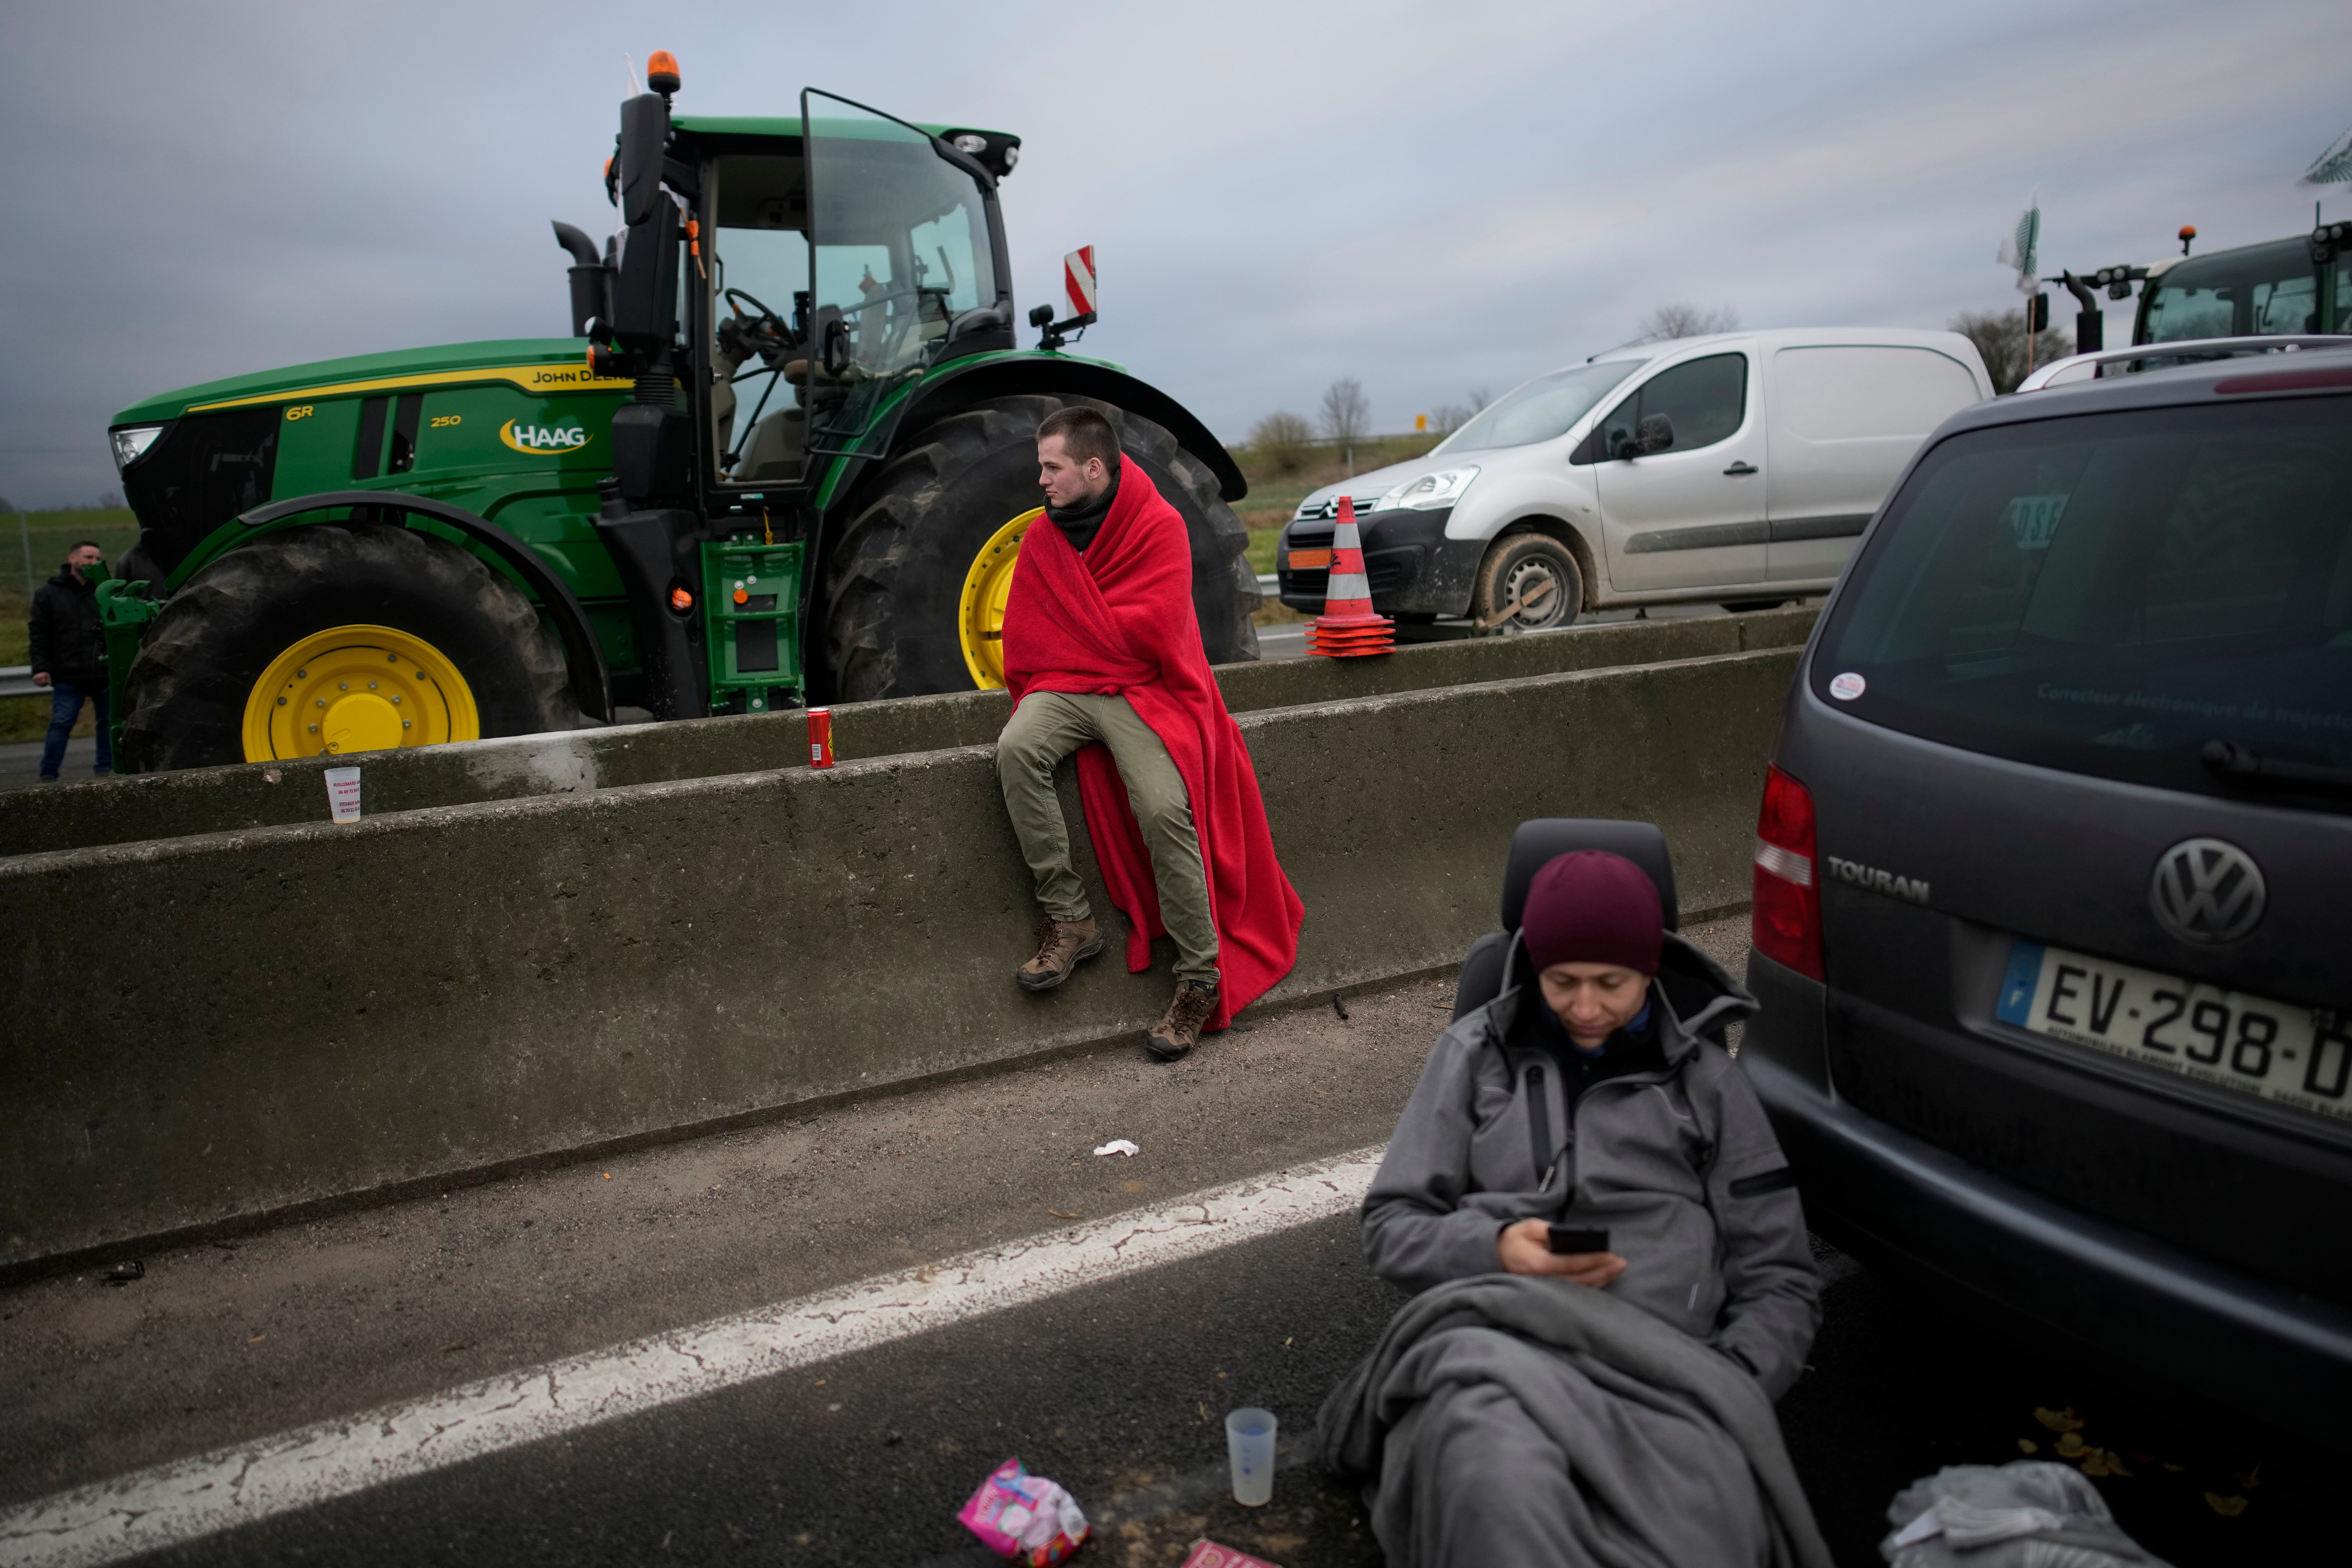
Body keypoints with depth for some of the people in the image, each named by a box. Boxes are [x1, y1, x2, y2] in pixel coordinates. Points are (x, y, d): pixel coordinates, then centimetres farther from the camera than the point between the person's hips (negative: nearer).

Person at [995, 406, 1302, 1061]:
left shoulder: (1159, 527, -7)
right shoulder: (1042, 538, 10)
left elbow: (1152, 630, -16)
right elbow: (1024, 638, 13)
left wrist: (1073, 618, -4)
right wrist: (1032, 694, -3)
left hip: (1143, 691, -4)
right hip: (1065, 687, 5)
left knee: (1165, 810, -26)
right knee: (1016, 750, -28)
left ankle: (1200, 976, -10)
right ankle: (1070, 920, -17)